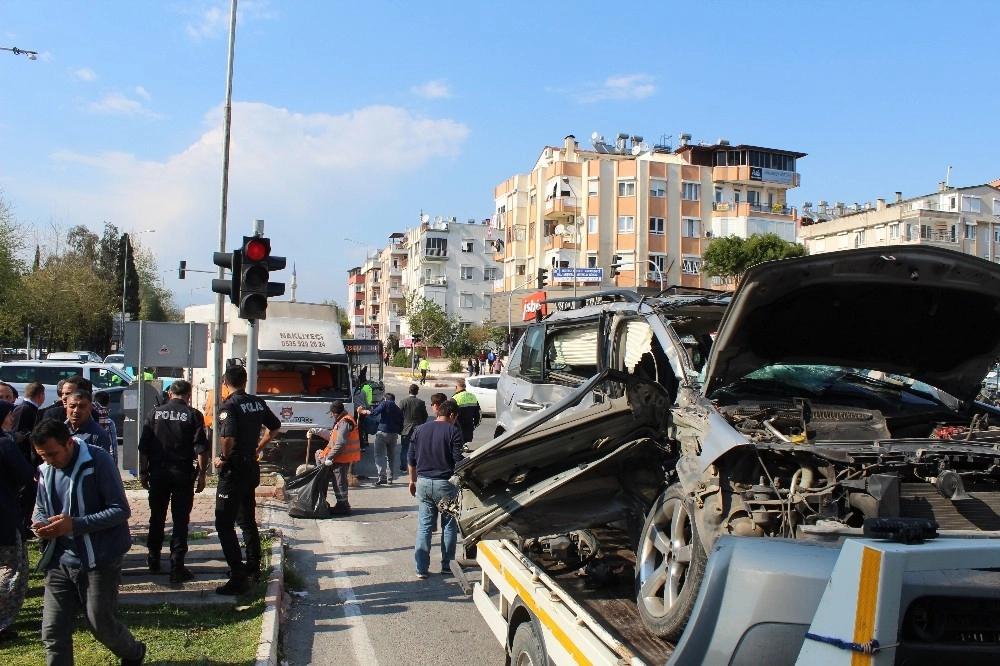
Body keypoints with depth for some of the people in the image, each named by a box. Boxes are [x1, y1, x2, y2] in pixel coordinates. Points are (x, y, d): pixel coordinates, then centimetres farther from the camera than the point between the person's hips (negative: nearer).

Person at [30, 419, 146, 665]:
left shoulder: (98, 461, -15)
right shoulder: (45, 470, 5)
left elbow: (121, 510, -16)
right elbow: (41, 509, 18)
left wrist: (75, 525, -24)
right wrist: (40, 525, -6)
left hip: (99, 560, -5)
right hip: (60, 560, 5)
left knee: (102, 625, 7)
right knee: (52, 633, 2)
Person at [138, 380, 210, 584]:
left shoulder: (155, 413, 4)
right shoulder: (193, 415, -4)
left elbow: (144, 447, 4)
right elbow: (201, 448, -9)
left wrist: (144, 471, 11)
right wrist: (202, 474, -2)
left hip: (158, 472, 3)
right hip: (183, 473, -3)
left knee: (157, 517, 18)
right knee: (180, 520, 1)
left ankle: (153, 559, 31)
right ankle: (177, 567, -1)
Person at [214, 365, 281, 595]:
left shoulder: (229, 405, -16)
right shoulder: (257, 403, 6)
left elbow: (228, 436, -31)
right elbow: (275, 426, 20)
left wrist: (224, 458, -14)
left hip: (234, 469, -8)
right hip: (252, 466, 8)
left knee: (224, 523, -4)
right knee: (248, 520, 21)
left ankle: (238, 578, -8)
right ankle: (253, 567, 31)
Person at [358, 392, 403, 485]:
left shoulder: (385, 403, 2)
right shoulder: (398, 409, 20)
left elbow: (374, 412, -12)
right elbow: (401, 424, 16)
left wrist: (363, 411, -3)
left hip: (383, 432, -6)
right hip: (394, 434, 6)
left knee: (379, 455, -5)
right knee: (391, 456, 15)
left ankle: (382, 477, -18)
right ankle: (390, 478, 17)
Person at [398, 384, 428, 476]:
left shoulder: (403, 401, -7)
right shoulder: (421, 403, -4)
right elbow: (425, 416, 2)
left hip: (406, 429, -1)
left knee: (404, 449, 9)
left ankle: (403, 468, 10)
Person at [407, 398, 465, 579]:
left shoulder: (420, 430, 7)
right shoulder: (453, 431, -7)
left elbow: (411, 459, 10)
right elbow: (459, 461, -12)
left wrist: (413, 480, 20)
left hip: (423, 482, 4)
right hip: (445, 483, -4)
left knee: (424, 526, 9)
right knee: (449, 525, 12)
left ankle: (421, 568, 8)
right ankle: (446, 564, 16)